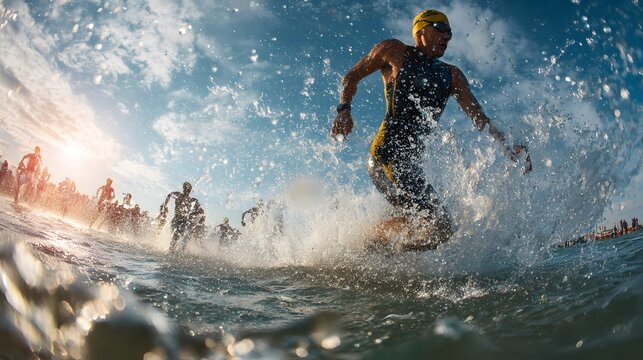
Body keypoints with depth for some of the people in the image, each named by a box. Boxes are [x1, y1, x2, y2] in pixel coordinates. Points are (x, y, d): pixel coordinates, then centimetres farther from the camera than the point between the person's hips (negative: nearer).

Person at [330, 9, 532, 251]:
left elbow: (478, 116, 15)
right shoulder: (395, 51, 7)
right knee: (439, 228, -17)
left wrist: (506, 147, 2)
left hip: (412, 159, 8)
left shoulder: (452, 76, 20)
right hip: (387, 153, -8)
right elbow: (352, 76, 14)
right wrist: (344, 110, -4)